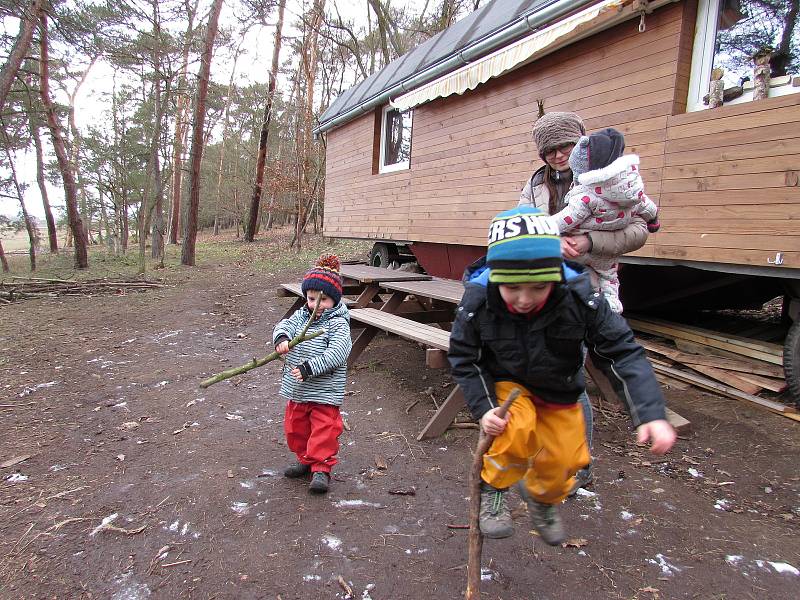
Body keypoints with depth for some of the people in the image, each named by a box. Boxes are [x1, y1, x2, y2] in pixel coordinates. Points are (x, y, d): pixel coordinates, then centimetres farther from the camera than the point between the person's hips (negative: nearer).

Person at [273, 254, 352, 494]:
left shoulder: (338, 324, -15)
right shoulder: (301, 315, 5)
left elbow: (337, 353, -26)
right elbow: (285, 325, -11)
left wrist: (309, 367, -32)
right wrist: (281, 337, -36)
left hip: (325, 392, -7)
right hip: (296, 389, 7)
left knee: (324, 429, -1)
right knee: (295, 427, 20)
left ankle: (321, 468, 14)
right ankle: (305, 460, 39)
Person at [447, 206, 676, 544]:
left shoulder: (578, 296, -29)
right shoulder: (477, 299, -29)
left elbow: (620, 352, -21)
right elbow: (464, 358, -14)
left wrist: (650, 414, -32)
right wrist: (483, 408, -26)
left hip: (558, 389, 3)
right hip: (503, 382, -2)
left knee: (562, 461, 11)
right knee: (519, 428, -33)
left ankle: (541, 498, 49)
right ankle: (493, 486, -1)